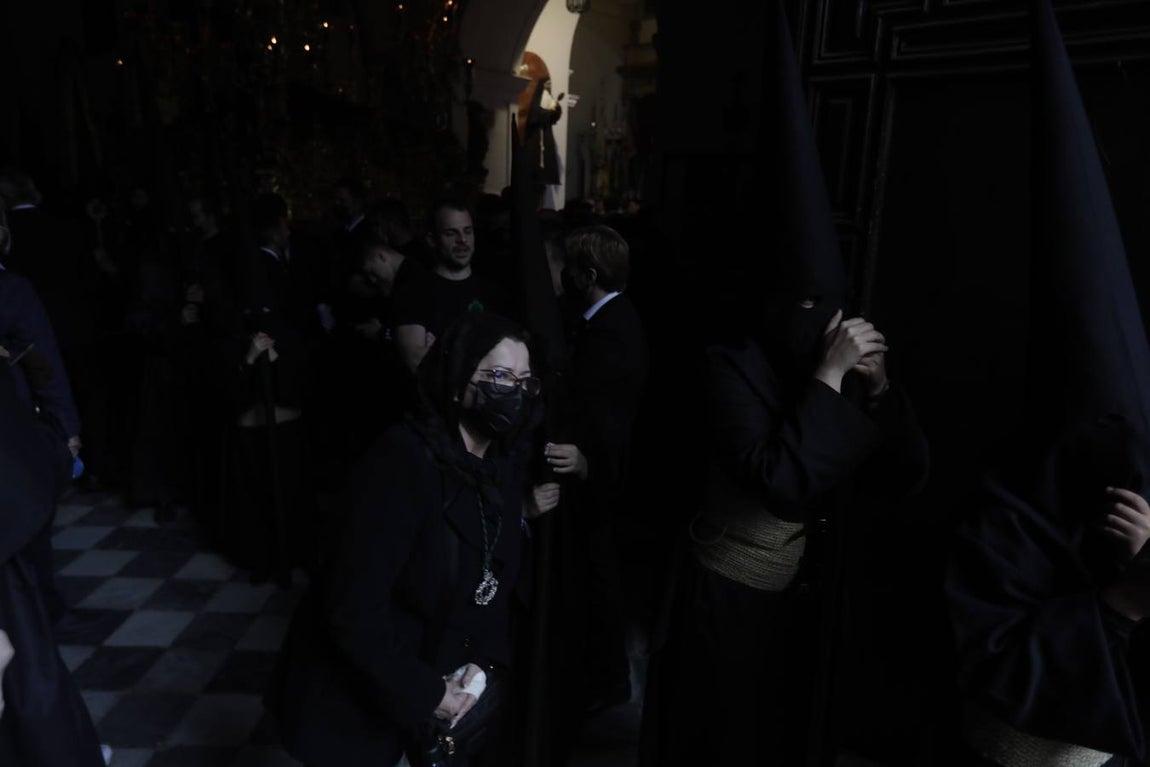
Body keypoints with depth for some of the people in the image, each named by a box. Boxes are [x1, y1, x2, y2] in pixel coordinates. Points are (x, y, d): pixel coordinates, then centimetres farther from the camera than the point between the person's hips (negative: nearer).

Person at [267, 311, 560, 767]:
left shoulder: (506, 461, -6)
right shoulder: (401, 464, -28)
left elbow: (494, 579, 3)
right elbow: (354, 609, -29)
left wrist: (483, 660, -10)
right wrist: (425, 693, -20)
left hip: (441, 670, 6)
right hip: (357, 689, -6)